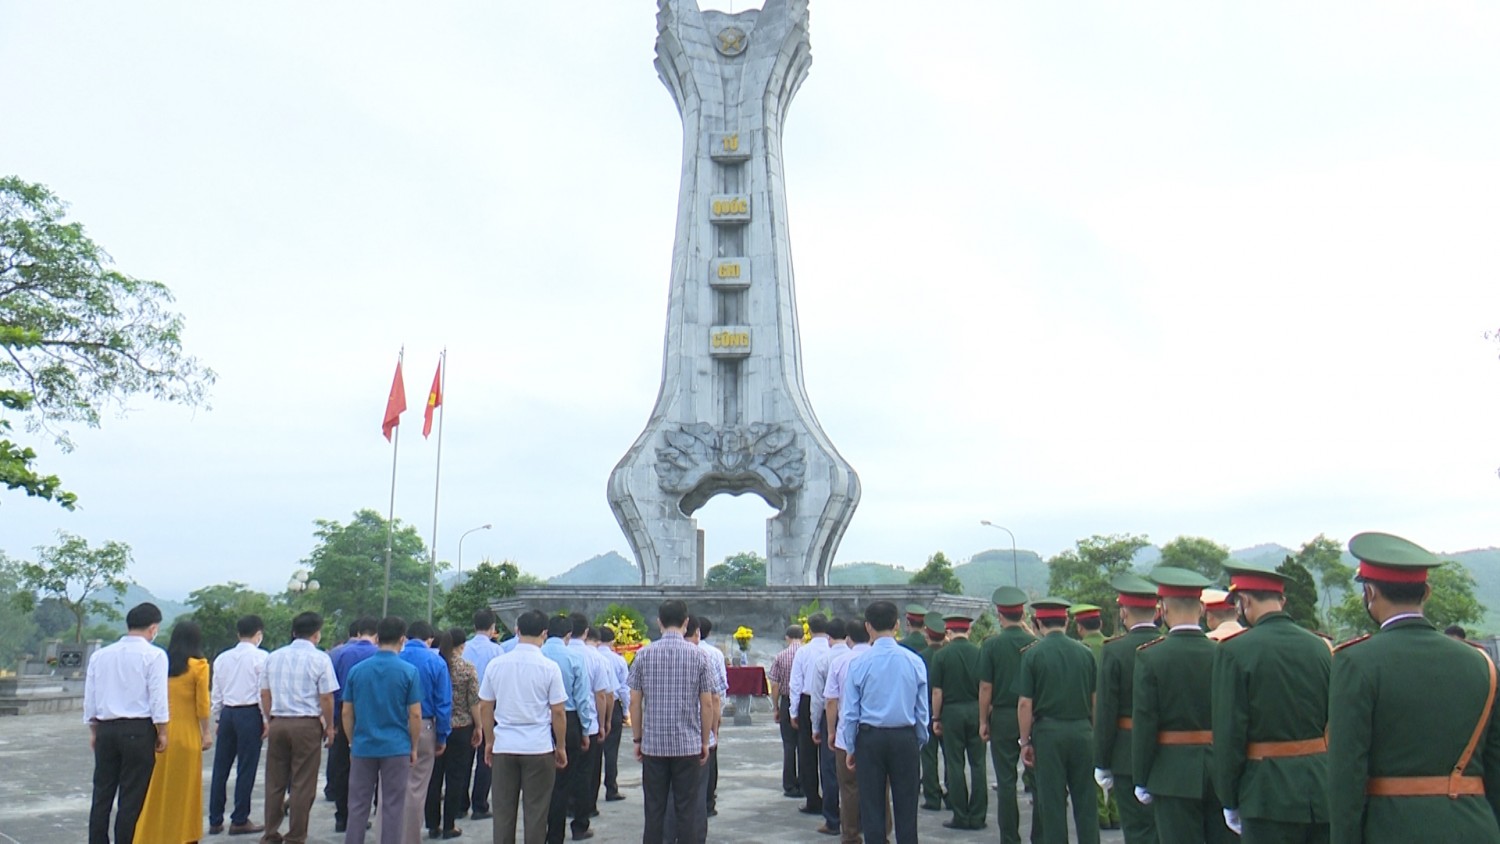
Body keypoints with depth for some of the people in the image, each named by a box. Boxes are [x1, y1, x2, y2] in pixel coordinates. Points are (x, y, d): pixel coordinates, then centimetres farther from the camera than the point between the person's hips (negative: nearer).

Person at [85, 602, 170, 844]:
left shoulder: (100, 655, 8)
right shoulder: (154, 655, -8)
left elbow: (90, 697, 11)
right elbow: (158, 697, -10)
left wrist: (94, 730, 20)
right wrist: (162, 732, -2)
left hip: (106, 728, 5)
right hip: (138, 730, -5)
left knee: (102, 793, 12)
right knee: (132, 796, 1)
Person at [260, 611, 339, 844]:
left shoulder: (273, 657, 8)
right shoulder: (320, 659, -7)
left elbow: (264, 694, 12)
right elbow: (326, 697, -8)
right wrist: (329, 726, 3)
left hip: (277, 723, 5)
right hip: (307, 724, -5)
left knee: (274, 782, 13)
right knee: (303, 785, 2)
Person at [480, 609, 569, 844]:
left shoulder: (496, 664, 1)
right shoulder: (550, 667, -8)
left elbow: (485, 707, 7)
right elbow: (558, 712, -5)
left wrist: (489, 741, 19)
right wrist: (561, 747, 6)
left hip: (504, 746, 3)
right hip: (539, 747, -2)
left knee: (503, 810, 10)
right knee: (536, 811, 5)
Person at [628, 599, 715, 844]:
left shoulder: (644, 655, -1)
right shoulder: (697, 655, -3)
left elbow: (635, 703, 0)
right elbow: (707, 704, -1)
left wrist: (637, 739, 10)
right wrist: (705, 741, 9)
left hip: (653, 744, 1)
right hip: (688, 744, -1)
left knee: (654, 810, 7)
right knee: (685, 810, 6)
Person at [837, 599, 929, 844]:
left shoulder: (859, 663, -9)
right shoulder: (914, 662, -4)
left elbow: (850, 712, -3)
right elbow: (922, 711, 3)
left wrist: (850, 748, 8)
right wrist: (920, 742, 16)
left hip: (869, 739, -2)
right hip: (905, 738, 2)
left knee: (871, 807, 7)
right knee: (906, 807, 9)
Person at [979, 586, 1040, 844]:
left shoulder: (991, 644, -7)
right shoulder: (1035, 642, -1)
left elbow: (985, 687, -6)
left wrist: (983, 721, 1)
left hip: (1003, 717, -2)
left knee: (1006, 781, 4)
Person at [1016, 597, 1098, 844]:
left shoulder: (1033, 654, -7)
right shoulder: (1085, 653, 3)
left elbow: (1025, 703, -9)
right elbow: (1095, 700, 6)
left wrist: (1025, 742, -2)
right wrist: (1095, 734, 16)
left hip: (1048, 733, -3)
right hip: (1082, 731, 3)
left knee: (1052, 800, 4)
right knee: (1085, 798, 10)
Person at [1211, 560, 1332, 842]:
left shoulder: (1235, 651, -11)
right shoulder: (1320, 647, 4)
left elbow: (1228, 735, -10)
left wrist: (1229, 801, -1)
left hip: (1270, 792, -5)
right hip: (1323, 789, 5)